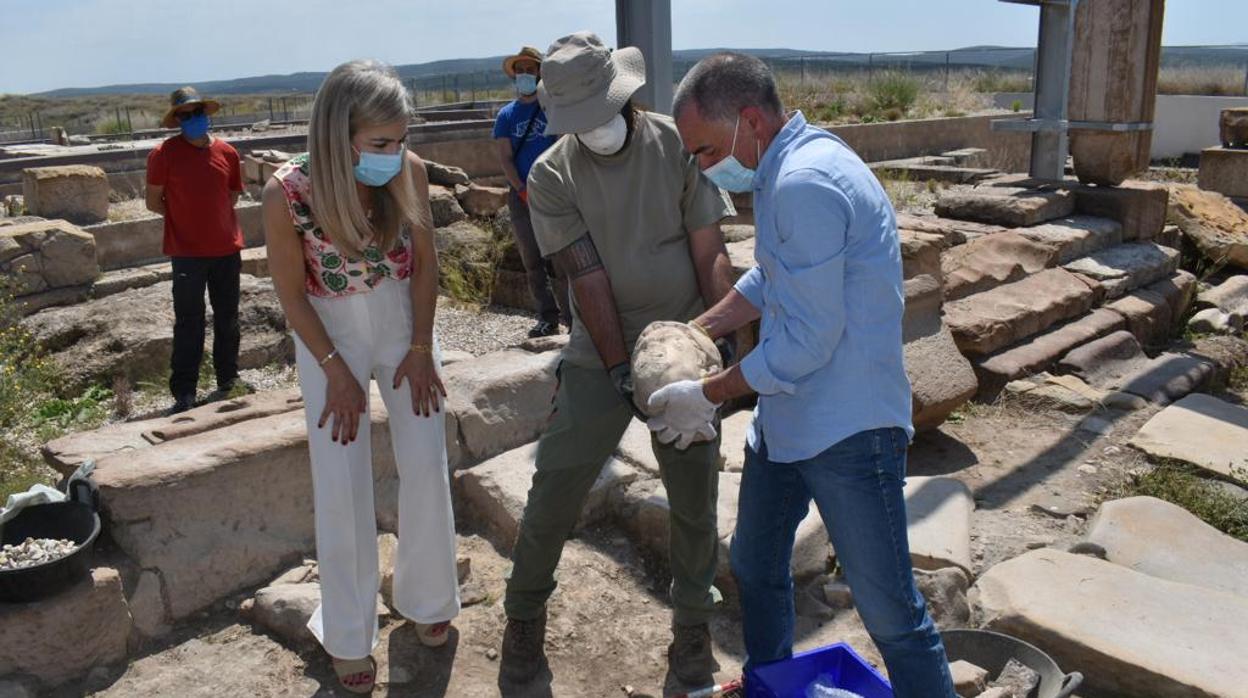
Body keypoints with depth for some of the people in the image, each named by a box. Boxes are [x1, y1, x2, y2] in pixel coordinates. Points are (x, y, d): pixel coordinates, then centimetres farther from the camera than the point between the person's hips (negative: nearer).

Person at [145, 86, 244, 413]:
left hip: (227, 249, 4)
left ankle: (228, 380, 28)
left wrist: (206, 216, 7)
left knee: (227, 320, 14)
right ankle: (184, 393, 8)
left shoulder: (227, 152, 3)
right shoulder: (164, 153, -7)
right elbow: (154, 202, -1)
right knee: (188, 324, 1)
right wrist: (185, 218, -1)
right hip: (187, 252, -4)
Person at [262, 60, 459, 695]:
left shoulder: (409, 170, -18)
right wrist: (337, 372, -10)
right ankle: (348, 635, 17)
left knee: (425, 466, 1)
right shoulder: (288, 192, -24)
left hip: (404, 321, 2)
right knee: (341, 484, -2)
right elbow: (292, 295, -12)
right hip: (329, 333, -2)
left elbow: (424, 262, -6)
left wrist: (420, 348, -7)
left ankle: (427, 599, 25)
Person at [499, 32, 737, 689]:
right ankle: (525, 615, 28)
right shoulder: (552, 175, -8)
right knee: (553, 492, 3)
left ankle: (692, 624, 31)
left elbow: (710, 254, -7)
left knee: (695, 498, 8)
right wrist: (620, 371, -16)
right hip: (600, 355, 0)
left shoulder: (678, 146, -6)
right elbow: (589, 279, -13)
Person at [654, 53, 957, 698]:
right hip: (785, 420, 11)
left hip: (847, 431, -11)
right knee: (754, 566, 25)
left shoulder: (805, 185, -24)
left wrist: (708, 395, -14)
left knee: (890, 614, 1)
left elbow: (808, 342, -24)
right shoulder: (788, 167, 8)